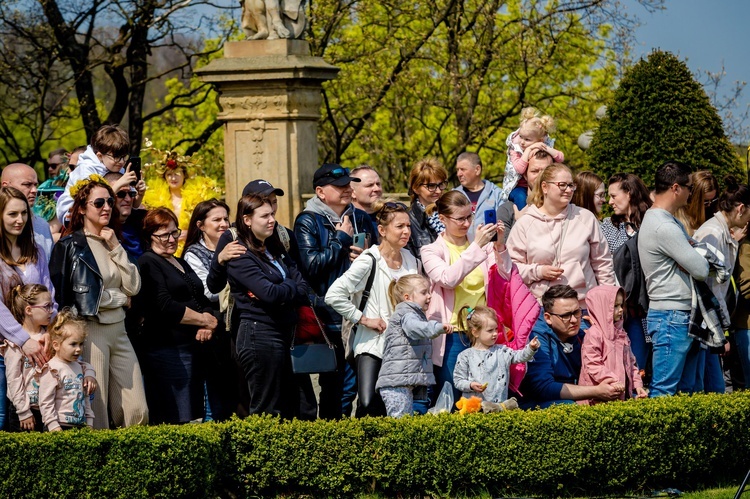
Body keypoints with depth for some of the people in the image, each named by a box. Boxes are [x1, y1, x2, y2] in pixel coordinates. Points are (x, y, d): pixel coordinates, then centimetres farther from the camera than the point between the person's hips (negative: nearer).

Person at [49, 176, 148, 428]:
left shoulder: (114, 243, 16)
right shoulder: (69, 246, -3)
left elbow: (133, 288, 6)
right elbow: (65, 297, -10)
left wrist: (116, 249, -2)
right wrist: (119, 297, -1)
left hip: (118, 330, 6)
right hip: (91, 331, -6)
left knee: (138, 412, 0)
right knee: (96, 412, -5)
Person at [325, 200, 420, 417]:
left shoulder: (410, 259, 10)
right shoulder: (370, 260, -11)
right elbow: (333, 295, -18)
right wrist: (363, 319, -13)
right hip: (372, 344, -6)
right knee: (368, 407, -18)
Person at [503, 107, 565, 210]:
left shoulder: (543, 147, -4)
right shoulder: (515, 149, -13)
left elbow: (561, 158, -17)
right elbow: (520, 169, -30)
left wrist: (545, 148, -28)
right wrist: (529, 149, -32)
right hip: (519, 187, -2)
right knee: (521, 197, -33)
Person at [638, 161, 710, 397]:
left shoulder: (669, 221, 16)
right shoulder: (664, 227, -18)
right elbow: (701, 270, -18)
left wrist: (694, 256, -8)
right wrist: (701, 260, 4)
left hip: (684, 317, 11)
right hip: (671, 318, -11)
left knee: (686, 390, 11)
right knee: (664, 390, -10)